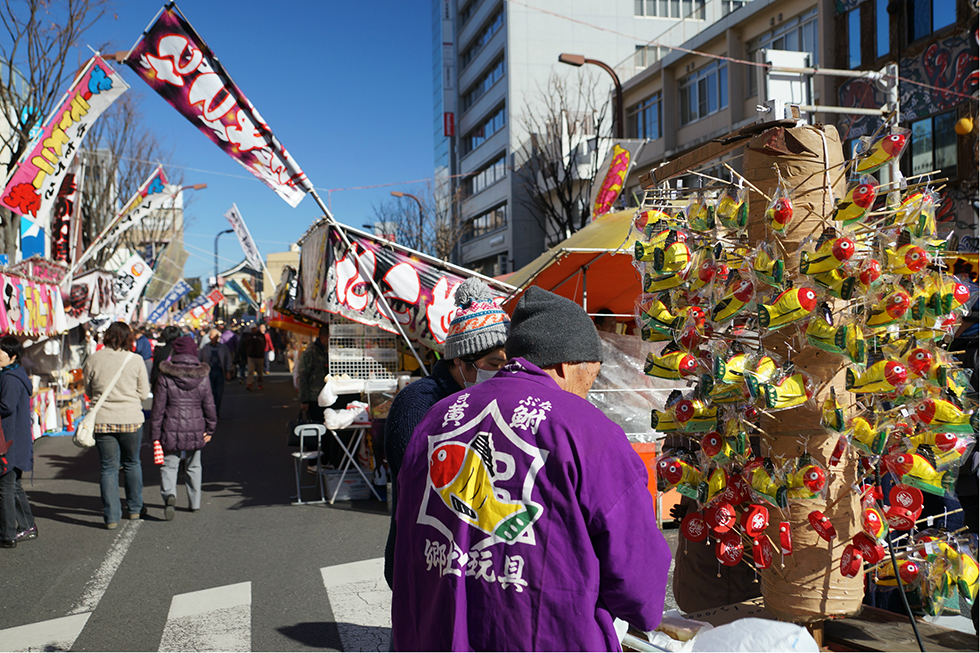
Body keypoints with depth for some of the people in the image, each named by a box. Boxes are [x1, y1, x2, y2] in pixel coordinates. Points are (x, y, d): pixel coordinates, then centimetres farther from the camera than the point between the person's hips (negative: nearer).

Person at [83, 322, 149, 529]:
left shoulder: (93, 360, -2)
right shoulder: (135, 360, -5)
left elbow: (89, 391, 8)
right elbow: (144, 393, -1)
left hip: (102, 421, 1)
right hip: (131, 419, 0)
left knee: (108, 467, 8)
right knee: (132, 463, 17)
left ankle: (111, 516, 8)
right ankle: (135, 508, 27)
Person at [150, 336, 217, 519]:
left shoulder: (166, 377, -7)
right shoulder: (202, 378, -2)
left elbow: (158, 408, -6)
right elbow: (209, 407, 2)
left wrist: (155, 434, 0)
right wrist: (209, 430, 13)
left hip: (171, 430, -2)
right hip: (195, 430, 2)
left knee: (169, 465, 5)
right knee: (193, 466, 16)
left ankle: (169, 494, -21)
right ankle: (195, 502, 24)